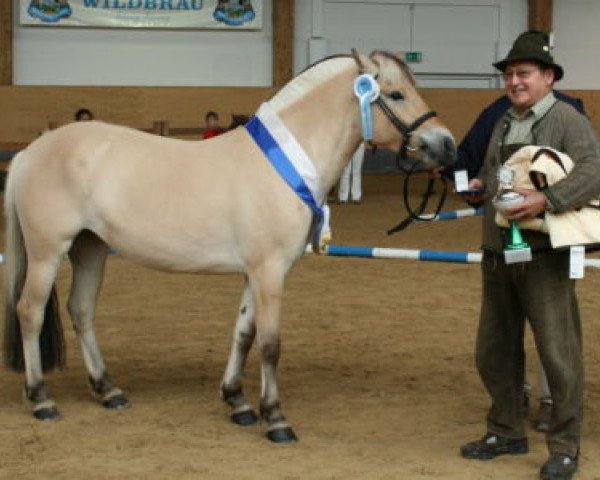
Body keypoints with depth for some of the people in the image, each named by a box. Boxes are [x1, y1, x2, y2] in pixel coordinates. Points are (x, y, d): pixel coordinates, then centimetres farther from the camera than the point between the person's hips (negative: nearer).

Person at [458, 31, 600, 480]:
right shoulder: (504, 124, 15)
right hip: (497, 256, 8)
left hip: (543, 256, -8)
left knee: (558, 352, -2)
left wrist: (547, 199, -34)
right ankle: (507, 431, 30)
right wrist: (481, 185, 7)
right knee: (494, 351, 14)